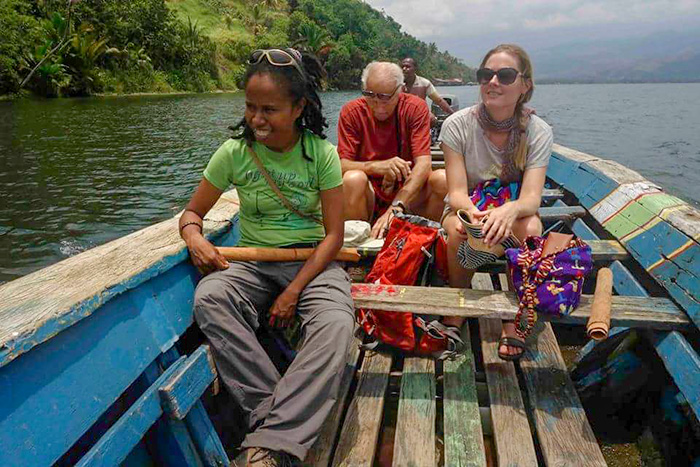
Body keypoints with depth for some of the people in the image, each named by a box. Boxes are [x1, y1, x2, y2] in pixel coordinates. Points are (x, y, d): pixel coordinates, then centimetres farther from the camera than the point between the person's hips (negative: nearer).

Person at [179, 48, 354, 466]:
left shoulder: (322, 153, -5)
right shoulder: (235, 152, -1)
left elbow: (334, 235, -7)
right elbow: (192, 213, 8)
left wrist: (293, 293, -18)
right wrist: (194, 237, -18)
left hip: (311, 260, -1)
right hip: (253, 262, 2)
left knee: (335, 323, -33)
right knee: (209, 298, -32)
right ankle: (274, 412, -29)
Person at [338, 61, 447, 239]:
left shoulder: (416, 107, -7)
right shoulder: (351, 112, -6)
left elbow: (423, 163, -17)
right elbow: (343, 165, -13)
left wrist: (397, 207, -31)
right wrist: (378, 166, -33)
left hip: (409, 193, 1)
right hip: (369, 196, -1)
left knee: (443, 179, -26)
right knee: (353, 179, -32)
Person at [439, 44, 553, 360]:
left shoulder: (538, 132, -12)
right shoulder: (457, 125, -14)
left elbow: (531, 196, -25)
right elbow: (457, 192, -20)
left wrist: (510, 210, -50)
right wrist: (472, 212, -45)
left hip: (513, 213, 1)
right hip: (466, 208, 0)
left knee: (530, 226, -34)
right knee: (460, 229, -35)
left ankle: (513, 320, -16)